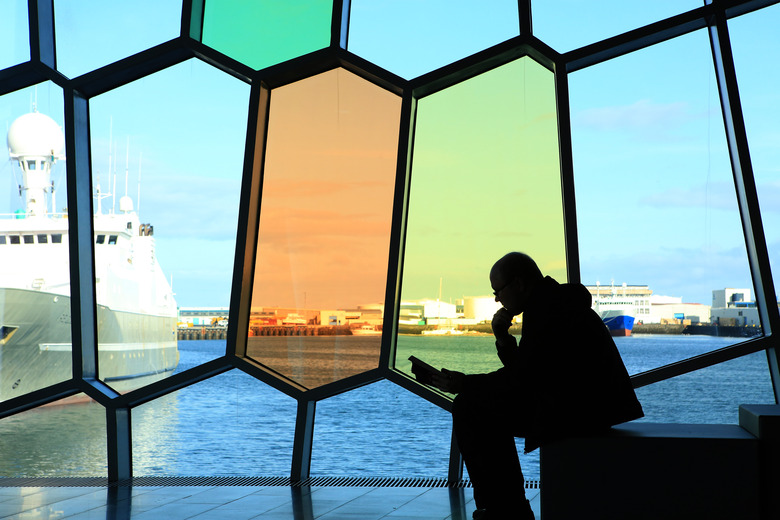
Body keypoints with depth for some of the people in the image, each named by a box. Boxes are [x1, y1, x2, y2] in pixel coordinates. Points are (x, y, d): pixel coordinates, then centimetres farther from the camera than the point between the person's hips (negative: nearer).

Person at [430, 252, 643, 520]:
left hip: (578, 412, -11)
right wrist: (503, 339, 7)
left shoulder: (546, 309, -14)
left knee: (470, 407, -7)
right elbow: (524, 373, 22)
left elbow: (523, 379, -17)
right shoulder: (555, 303, 20)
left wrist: (466, 384, -5)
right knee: (488, 411, 22)